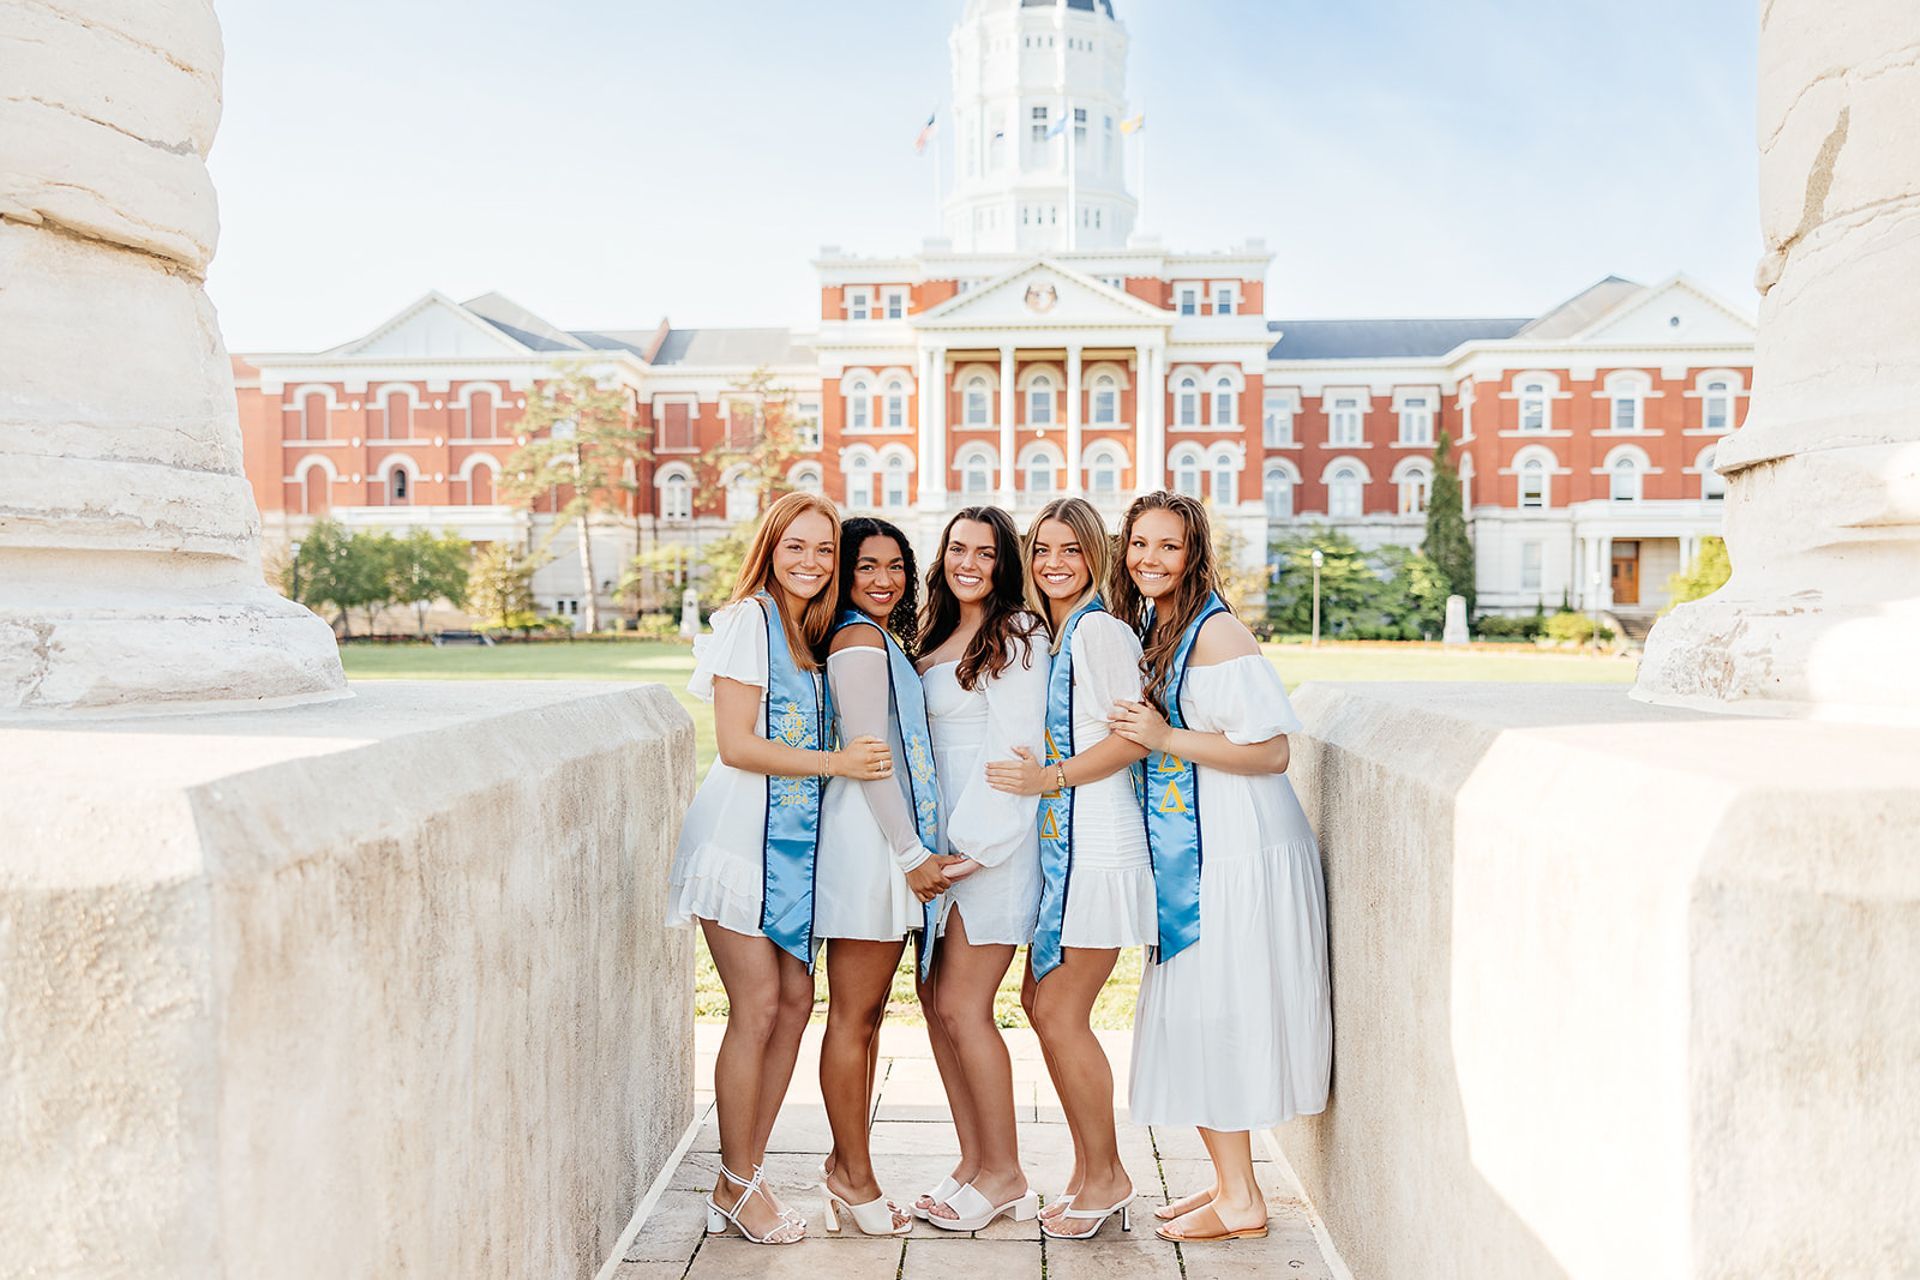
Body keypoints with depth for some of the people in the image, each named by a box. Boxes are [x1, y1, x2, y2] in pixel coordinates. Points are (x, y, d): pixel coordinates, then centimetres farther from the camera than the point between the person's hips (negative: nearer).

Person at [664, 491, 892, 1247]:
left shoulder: (817, 633, 15)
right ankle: (737, 1187, 11)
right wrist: (838, 763, -17)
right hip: (741, 835, -7)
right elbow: (736, 744, -15)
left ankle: (741, 1180, 17)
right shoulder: (749, 618, -9)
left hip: (792, 841, 8)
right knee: (758, 1008, -5)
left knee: (795, 1002, 5)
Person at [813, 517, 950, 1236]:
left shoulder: (885, 641, 18)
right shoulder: (860, 643, -12)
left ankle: (846, 1166, 23)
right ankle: (854, 1176, 10)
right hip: (867, 842, -10)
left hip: (890, 842, 10)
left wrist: (916, 851, 15)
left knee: (867, 1015, 13)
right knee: (853, 1016, 0)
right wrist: (912, 854, -13)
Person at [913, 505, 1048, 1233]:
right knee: (936, 997, 7)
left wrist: (973, 843, -16)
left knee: (963, 1006, -6)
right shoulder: (935, 640, 17)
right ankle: (973, 1160, 19)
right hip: (945, 839, 8)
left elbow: (1015, 749, -14)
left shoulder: (1016, 637, -7)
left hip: (997, 841, -8)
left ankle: (1005, 1176, 9)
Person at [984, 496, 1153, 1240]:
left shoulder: (1099, 629, -10)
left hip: (1099, 840, -9)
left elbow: (1134, 737, -15)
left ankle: (1105, 1176, 13)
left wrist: (1050, 778, -16)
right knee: (1044, 1002, 10)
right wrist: (1037, 774, 7)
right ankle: (1093, 1173, 23)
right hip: (1059, 841, 9)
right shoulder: (1046, 634, 16)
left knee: (1059, 1011, -4)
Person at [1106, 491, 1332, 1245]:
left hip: (1236, 854, -9)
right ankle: (1230, 1183, 25)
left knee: (1214, 1015, -2)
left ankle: (1240, 1202, 12)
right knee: (1197, 1018, 13)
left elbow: (1272, 751, -19)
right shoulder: (1149, 629, 12)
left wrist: (1165, 737, -20)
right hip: (1186, 852, 9)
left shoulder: (1216, 632, -15)